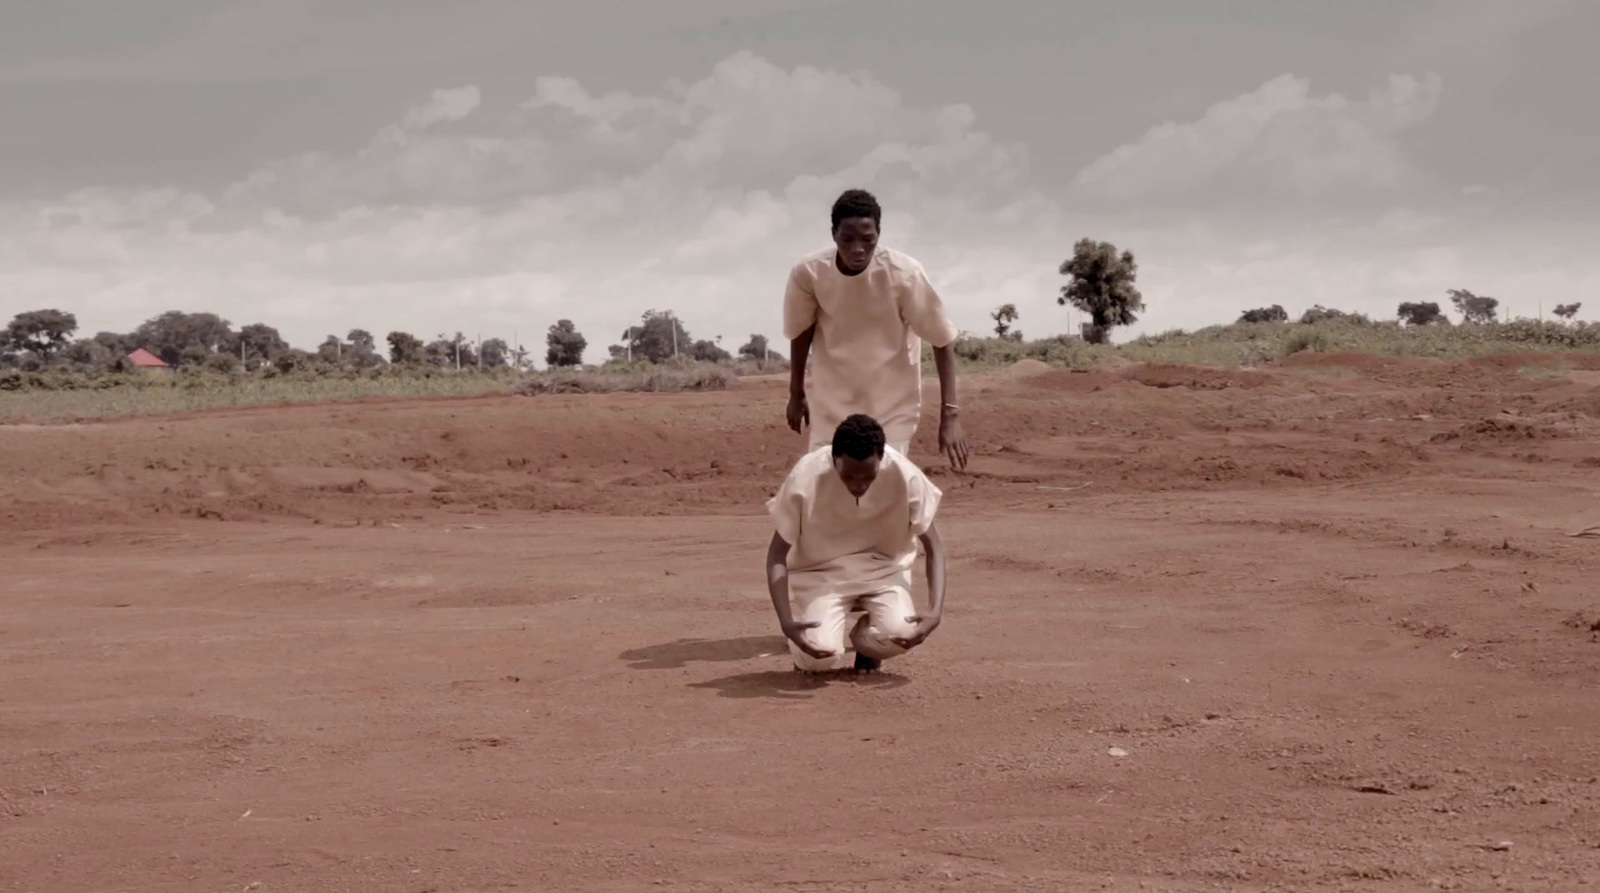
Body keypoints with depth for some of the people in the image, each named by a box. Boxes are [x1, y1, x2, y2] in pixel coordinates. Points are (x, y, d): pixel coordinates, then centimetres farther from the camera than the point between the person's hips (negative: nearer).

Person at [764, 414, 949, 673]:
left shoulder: (904, 476, -23)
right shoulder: (805, 479, -26)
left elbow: (933, 547, -10)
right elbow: (777, 555, -15)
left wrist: (935, 611, -25)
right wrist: (786, 622, -28)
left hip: (883, 569, 1)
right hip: (820, 572, -1)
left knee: (901, 633, -28)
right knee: (820, 655, -26)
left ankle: (863, 639, 8)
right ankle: (806, 653, 12)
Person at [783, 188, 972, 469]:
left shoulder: (904, 274, -25)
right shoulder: (808, 272, -19)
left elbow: (942, 340, -16)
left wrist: (950, 414, -21)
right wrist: (796, 393, 10)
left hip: (892, 404, -2)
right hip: (832, 402, 2)